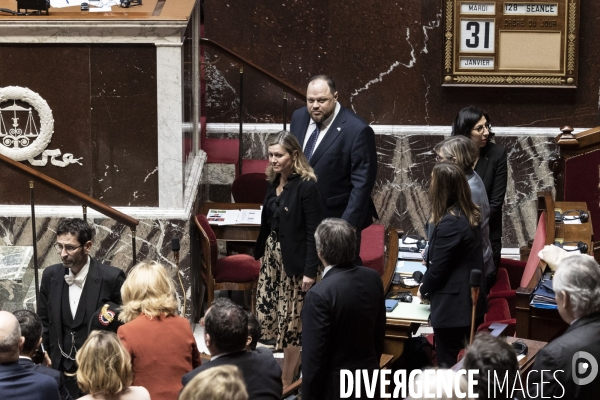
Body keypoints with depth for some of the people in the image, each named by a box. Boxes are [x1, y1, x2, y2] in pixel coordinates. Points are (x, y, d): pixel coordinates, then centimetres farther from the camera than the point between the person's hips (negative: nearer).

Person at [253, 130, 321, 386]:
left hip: (294, 261, -8)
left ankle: (286, 382, 13)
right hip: (272, 256, 8)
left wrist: (310, 270, -19)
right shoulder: (274, 182, 6)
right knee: (265, 312, 8)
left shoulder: (306, 186, -16)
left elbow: (313, 232, -17)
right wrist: (260, 252, 15)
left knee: (291, 321, 2)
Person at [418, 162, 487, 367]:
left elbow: (438, 267, -17)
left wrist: (423, 290, 0)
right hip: (470, 301, 9)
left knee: (448, 364, 1)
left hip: (452, 306, -9)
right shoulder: (470, 215, 5)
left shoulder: (449, 223, -23)